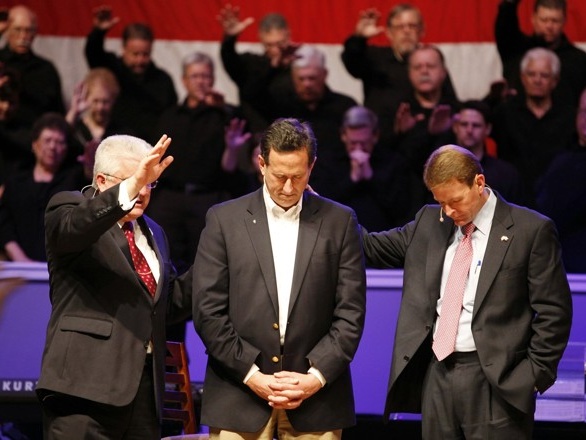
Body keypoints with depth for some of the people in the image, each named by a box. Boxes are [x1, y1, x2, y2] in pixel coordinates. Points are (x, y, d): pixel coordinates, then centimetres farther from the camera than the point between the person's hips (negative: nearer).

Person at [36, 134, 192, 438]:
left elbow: (169, 302, 26)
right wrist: (130, 186, -39)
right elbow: (74, 227, -25)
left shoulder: (151, 233, 25)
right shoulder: (67, 207, 1)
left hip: (145, 384, 7)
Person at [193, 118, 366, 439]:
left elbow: (350, 313, 4)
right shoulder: (224, 219, 5)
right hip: (240, 396, 0)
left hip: (316, 395, 1)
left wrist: (317, 376, -8)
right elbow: (208, 312, 0)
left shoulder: (339, 222, 7)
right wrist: (252, 375, -8)